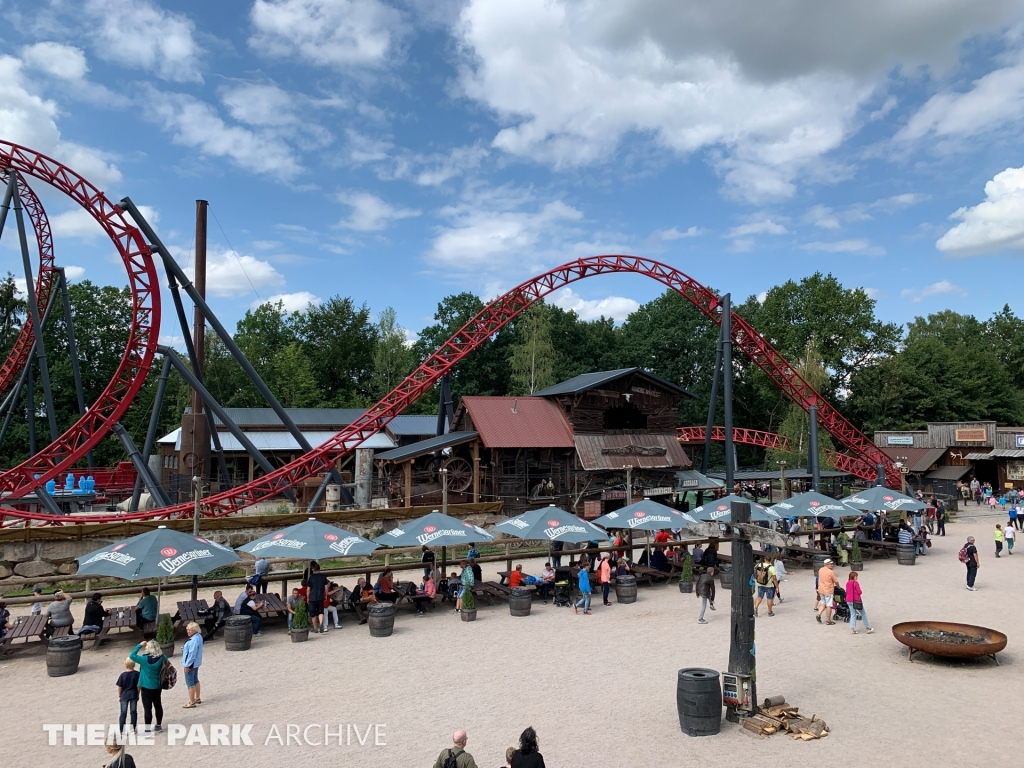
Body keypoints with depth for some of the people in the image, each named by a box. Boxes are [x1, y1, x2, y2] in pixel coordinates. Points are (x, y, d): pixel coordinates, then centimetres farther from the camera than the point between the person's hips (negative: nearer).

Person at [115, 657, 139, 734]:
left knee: (123, 713, 10)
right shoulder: (137, 674, -10)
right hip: (133, 695, 1)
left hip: (124, 696, -1)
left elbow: (119, 687, -9)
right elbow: (138, 685, -5)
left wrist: (119, 696, 6)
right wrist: (137, 694, 8)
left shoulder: (122, 675, -14)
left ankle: (122, 729, 13)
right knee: (133, 712, 12)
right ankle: (133, 728, 17)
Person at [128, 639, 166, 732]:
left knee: (147, 708, 1)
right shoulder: (161, 658, -6)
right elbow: (165, 658, 18)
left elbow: (132, 655, -15)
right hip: (157, 686, 6)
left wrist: (140, 645, -9)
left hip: (146, 687, -6)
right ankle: (159, 725, 29)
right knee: (158, 705, 17)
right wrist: (159, 651, 9)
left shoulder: (145, 659, -21)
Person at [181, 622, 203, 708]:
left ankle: (191, 702, 7)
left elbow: (192, 654, -27)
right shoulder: (199, 636, 5)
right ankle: (197, 698, 33)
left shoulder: (194, 640, -27)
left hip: (191, 664, -11)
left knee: (190, 683, 0)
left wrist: (187, 665, -21)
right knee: (195, 680, 21)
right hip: (196, 663, 11)